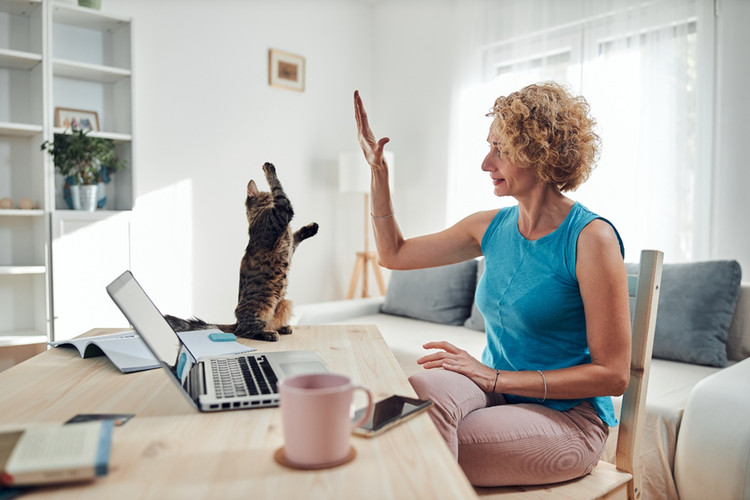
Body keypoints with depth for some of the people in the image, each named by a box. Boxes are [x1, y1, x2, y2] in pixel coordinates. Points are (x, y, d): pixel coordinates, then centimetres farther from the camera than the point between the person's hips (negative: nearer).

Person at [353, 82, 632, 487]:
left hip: (567, 420, -4)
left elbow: (613, 375, -14)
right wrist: (377, 168, 6)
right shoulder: (493, 227, 4)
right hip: (498, 394, 5)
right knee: (424, 390, -30)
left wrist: (496, 378, -19)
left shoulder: (590, 237, -14)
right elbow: (393, 253, 14)